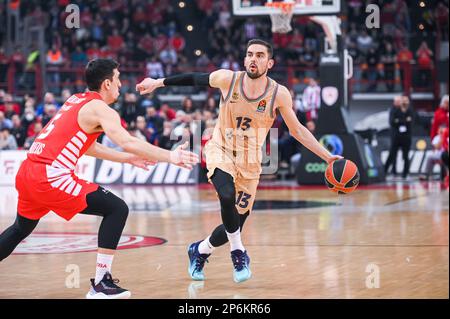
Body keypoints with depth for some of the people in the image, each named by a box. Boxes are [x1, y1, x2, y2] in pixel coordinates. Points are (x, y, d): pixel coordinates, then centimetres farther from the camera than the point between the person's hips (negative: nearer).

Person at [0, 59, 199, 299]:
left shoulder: (76, 101, 22)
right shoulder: (100, 109, -4)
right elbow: (127, 142, -18)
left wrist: (128, 159, 32)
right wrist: (170, 157, -13)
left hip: (27, 172, 9)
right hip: (51, 177, -9)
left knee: (20, 229, 31)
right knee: (117, 209, -3)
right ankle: (101, 284, -6)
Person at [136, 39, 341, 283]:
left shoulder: (279, 94, -12)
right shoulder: (227, 79, -13)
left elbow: (297, 130, -1)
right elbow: (195, 79, 5)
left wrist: (328, 157, -5)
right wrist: (158, 82, 9)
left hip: (249, 163, 2)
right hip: (221, 150, -2)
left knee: (235, 225, 5)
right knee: (227, 196, -34)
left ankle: (199, 251, 37)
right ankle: (238, 252, -11)